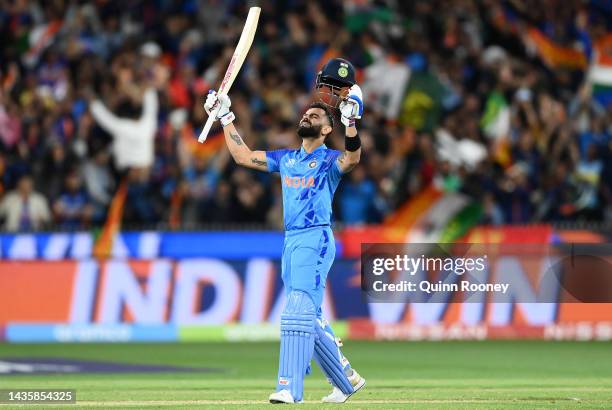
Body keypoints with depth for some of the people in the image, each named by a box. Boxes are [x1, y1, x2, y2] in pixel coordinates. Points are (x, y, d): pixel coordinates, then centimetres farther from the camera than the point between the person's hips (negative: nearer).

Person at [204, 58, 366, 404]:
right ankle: (347, 379, 23)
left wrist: (351, 121, -39)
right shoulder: (286, 159, 19)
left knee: (298, 310, -20)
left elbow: (352, 158, -24)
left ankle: (290, 387, -28)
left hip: (316, 239, -8)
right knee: (310, 320, 11)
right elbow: (243, 155, 25)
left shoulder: (329, 160, -1)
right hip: (291, 243, 8)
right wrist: (226, 118, 23)